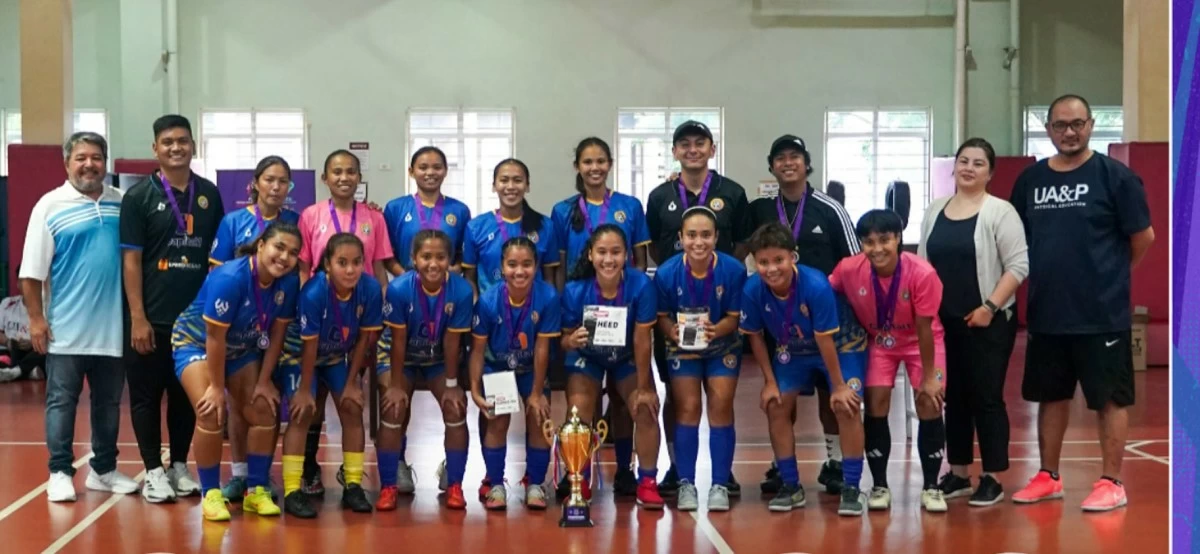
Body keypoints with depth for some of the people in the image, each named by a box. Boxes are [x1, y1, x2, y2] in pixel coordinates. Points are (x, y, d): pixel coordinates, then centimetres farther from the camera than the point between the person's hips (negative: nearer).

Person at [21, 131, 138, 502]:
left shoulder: (121, 203, 6)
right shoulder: (50, 206, -4)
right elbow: (31, 272, -5)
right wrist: (36, 318, -8)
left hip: (113, 326, 4)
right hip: (66, 328, -4)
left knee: (109, 402, 12)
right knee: (62, 401, 3)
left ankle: (104, 469, 23)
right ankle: (60, 472, 10)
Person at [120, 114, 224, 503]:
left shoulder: (209, 194, 7)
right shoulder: (139, 196, -3)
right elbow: (131, 259, -6)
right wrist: (137, 317, -12)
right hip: (153, 318, -3)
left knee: (188, 394, 11)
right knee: (147, 395, 4)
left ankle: (179, 466, 23)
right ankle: (153, 471, 14)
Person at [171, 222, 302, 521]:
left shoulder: (289, 283, -18)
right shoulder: (230, 278, -34)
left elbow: (276, 334, -7)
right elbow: (214, 337, -28)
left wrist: (263, 382, -6)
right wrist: (217, 387, -21)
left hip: (241, 349, 6)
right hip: (196, 342, -6)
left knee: (263, 412, -2)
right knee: (211, 413, -21)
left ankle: (256, 490, 13)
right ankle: (211, 494, -5)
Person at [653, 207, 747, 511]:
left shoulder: (733, 270, -24)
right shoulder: (666, 272, -23)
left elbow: (733, 317, -14)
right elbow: (662, 316, -10)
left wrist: (716, 330, -35)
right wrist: (672, 331, -33)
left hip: (723, 347, 0)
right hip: (682, 348, 0)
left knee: (721, 406, -5)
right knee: (688, 408, -3)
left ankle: (719, 484, 4)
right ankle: (686, 483, 7)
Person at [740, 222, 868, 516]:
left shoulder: (816, 285, -36)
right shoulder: (752, 290, -26)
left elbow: (825, 340, -27)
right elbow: (755, 336, -8)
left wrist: (838, 386, -17)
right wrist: (770, 382, -4)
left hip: (839, 346, -4)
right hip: (791, 350, 4)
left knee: (846, 407, -15)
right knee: (776, 407, -2)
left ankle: (851, 488, -5)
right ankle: (791, 486, 11)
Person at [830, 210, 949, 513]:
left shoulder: (922, 273, -33)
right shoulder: (849, 269, -27)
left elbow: (924, 328, -23)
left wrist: (928, 377, -15)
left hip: (920, 341, -2)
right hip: (879, 342, 2)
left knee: (930, 405, -8)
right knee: (875, 407, -6)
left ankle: (931, 487, 7)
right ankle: (880, 486, 9)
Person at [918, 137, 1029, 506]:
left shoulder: (999, 212, -6)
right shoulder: (935, 211, 11)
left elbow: (1018, 264, -11)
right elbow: (922, 264, 15)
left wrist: (990, 306, -17)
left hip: (987, 322, -5)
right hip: (943, 322, 5)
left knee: (986, 398, -1)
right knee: (953, 398, 11)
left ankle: (992, 480, 7)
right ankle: (958, 474, 21)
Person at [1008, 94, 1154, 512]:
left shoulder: (1114, 175, -6)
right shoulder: (1030, 180, 6)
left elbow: (1144, 237, -2)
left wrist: (1109, 274, 6)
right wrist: (1050, 274, 9)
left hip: (1102, 314, -4)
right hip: (1046, 313, 5)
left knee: (1110, 398, 4)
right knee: (1051, 396, 14)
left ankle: (1111, 482, 13)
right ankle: (1048, 477, 25)